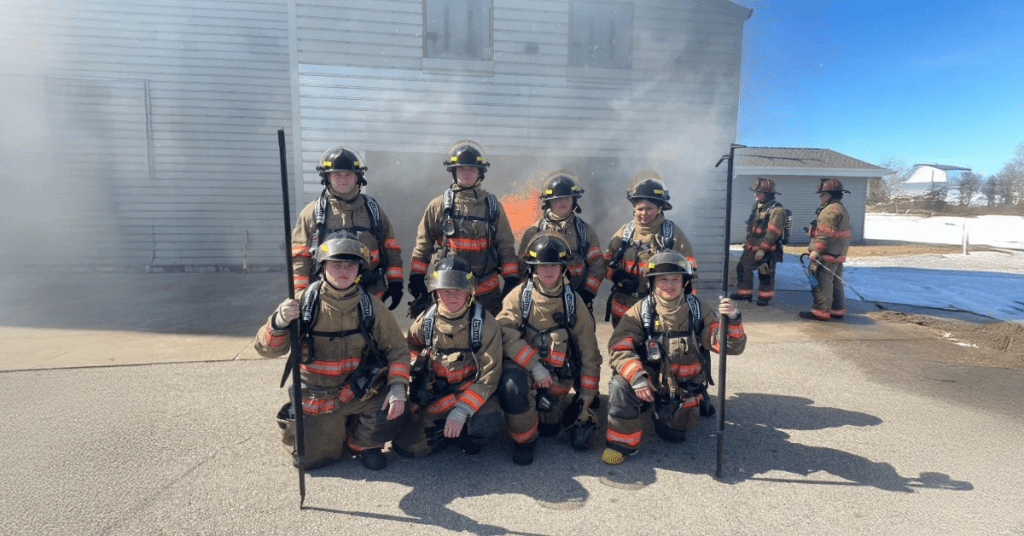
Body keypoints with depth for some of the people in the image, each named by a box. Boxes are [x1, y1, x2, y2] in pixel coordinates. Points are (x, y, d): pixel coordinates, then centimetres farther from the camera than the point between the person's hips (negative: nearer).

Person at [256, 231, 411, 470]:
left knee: (393, 409, -24)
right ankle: (337, 429, 33)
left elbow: (397, 348, -5)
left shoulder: (370, 305, -8)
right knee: (308, 458, 0)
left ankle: (362, 441, 9)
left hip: (360, 392, 0)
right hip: (316, 400, 0)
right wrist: (279, 323, -31)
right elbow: (267, 349, -9)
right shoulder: (304, 302, -10)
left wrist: (398, 387, -21)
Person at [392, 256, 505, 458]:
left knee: (486, 423, -35)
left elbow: (489, 375, -16)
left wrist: (461, 411, -24)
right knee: (405, 447, -10)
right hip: (434, 399, 3)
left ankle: (471, 436, 2)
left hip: (473, 393, -3)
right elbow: (410, 350, 18)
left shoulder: (484, 323, -14)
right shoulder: (425, 321, -3)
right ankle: (450, 430, 15)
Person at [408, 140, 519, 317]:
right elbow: (423, 246, 6)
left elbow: (506, 246, 7)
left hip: (486, 292, 1)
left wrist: (512, 280, 1)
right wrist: (416, 278, 2)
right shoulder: (438, 206, 3)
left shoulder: (493, 206, 6)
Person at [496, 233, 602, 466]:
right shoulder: (520, 295, -6)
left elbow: (589, 351, 3)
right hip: (523, 369, -2)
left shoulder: (573, 300, 0)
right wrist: (535, 367, -27)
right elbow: (504, 332, -21)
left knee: (549, 427, 1)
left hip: (557, 377, 2)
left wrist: (586, 396, 2)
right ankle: (524, 440, -7)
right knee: (512, 383, -32)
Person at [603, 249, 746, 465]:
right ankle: (621, 442, -8)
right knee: (621, 384, -29)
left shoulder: (699, 310, -11)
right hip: (650, 382, -1)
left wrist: (732, 319, -36)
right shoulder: (641, 311, -13)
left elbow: (732, 347, -16)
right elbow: (619, 347, -22)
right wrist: (637, 377, -37)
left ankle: (694, 405, 36)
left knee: (673, 435, 6)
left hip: (685, 388, 1)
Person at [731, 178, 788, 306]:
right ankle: (744, 294, 21)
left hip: (768, 250, -8)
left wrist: (762, 249, -25)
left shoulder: (776, 210, -16)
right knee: (742, 268, 9)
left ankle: (765, 297, 18)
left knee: (766, 275, 2)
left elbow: (772, 233, -22)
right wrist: (748, 243, 19)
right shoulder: (757, 206, 11)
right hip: (751, 247, 8)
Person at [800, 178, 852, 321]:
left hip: (826, 255, -11)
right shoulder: (842, 209, 20)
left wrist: (816, 250, -24)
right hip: (837, 255, 11)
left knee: (821, 283, -7)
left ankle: (820, 311, -6)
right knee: (835, 282, 16)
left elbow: (826, 233, -23)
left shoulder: (831, 209, -15)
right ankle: (838, 310, 24)